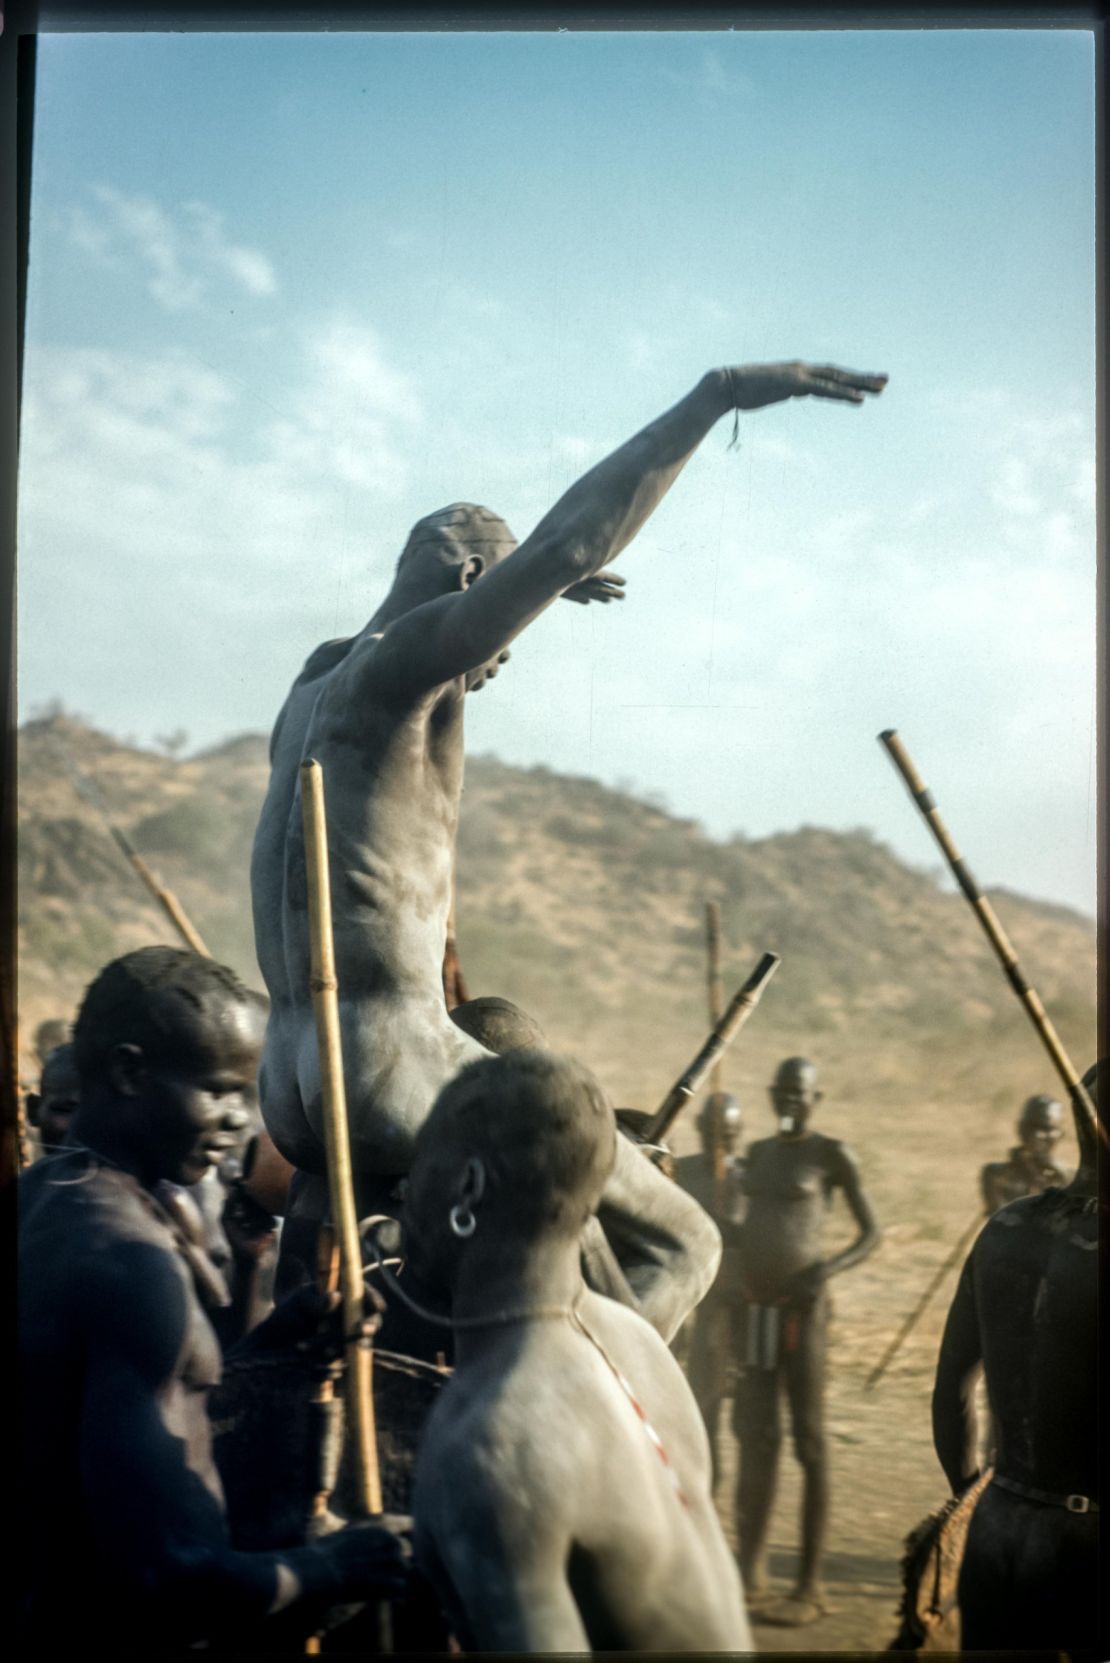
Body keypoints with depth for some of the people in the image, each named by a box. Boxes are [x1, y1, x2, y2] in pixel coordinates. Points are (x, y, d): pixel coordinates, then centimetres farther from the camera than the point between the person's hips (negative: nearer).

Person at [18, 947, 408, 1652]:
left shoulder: (41, 1198, 3)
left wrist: (269, 1339, 2)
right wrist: (324, 1570, -13)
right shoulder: (129, 1258, -25)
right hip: (125, 1631, -9)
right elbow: (159, 1574, -28)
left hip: (48, 1609, 9)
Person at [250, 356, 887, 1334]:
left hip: (292, 1088, 9)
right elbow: (569, 543, -20)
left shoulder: (312, 692, 18)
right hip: (395, 1061, -9)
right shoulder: (395, 665, -7)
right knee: (681, 1245, -3)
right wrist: (714, 396, -20)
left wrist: (544, 583, 49)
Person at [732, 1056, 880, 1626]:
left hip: (802, 1312, -6)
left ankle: (811, 1586, 3)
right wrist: (736, 1305, 17)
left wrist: (829, 1269, -19)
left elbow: (871, 1232, -2)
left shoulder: (832, 1154, -4)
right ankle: (751, 1567, 16)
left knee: (809, 1444, -1)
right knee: (756, 1440, 7)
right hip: (755, 1311, 6)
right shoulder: (759, 1152, 15)